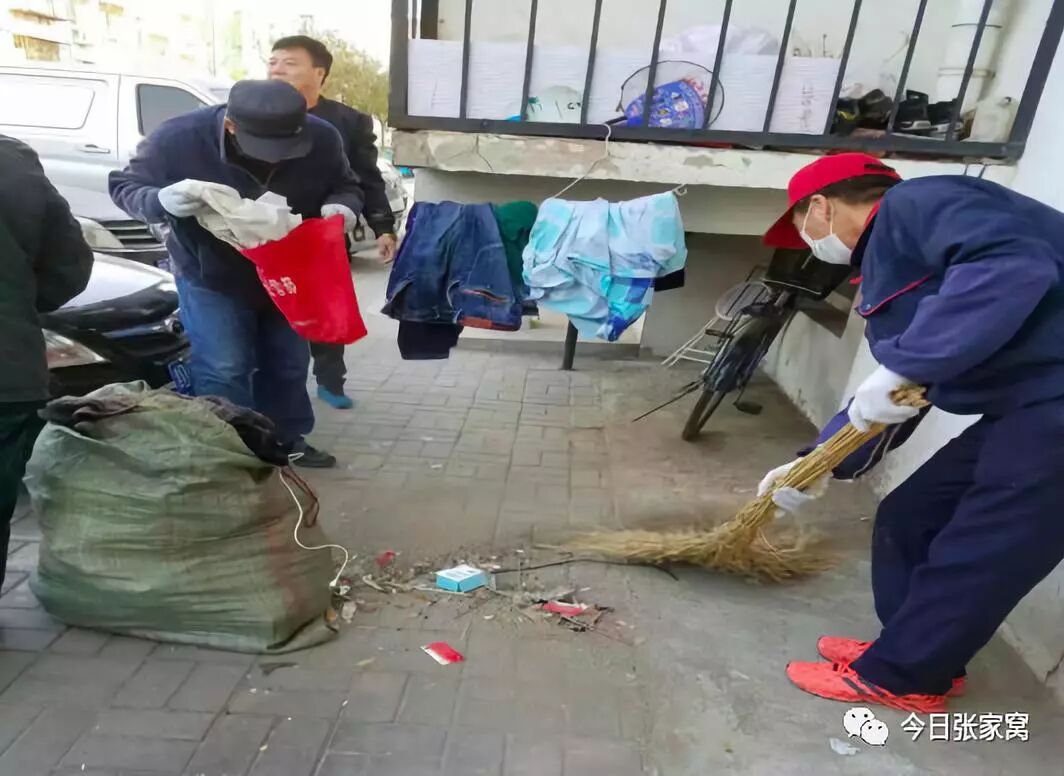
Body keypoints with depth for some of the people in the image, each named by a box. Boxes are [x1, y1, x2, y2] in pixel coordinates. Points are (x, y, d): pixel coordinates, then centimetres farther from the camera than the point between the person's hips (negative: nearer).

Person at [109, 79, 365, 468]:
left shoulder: (321, 139, -19)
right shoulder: (178, 138, -24)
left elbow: (346, 186, -1)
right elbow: (124, 185, -11)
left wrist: (342, 206, -26)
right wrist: (160, 201, -35)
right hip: (210, 276, -3)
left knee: (289, 363, 13)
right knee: (224, 371, -9)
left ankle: (286, 440, 32)